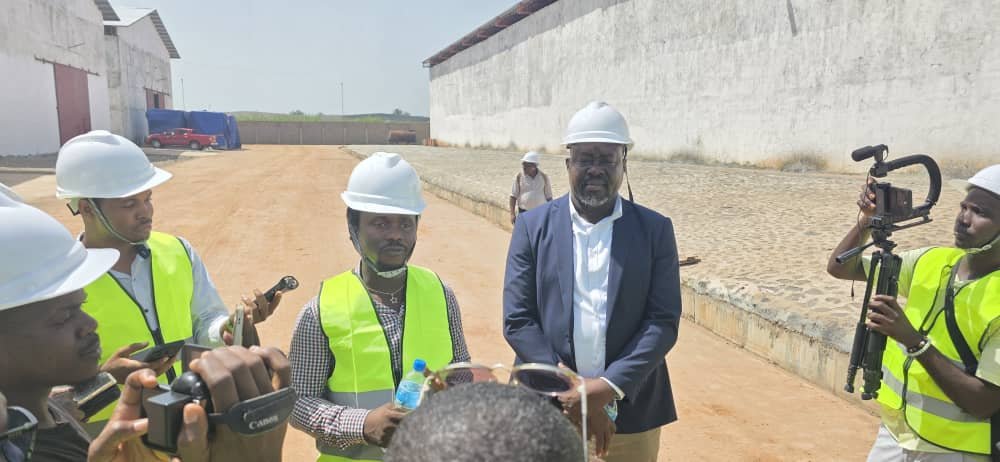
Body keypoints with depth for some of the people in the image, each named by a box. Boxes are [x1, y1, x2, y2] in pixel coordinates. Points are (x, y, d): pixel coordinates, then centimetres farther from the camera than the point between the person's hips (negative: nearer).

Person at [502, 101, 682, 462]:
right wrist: (570, 392, -13)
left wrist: (609, 386, -16)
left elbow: (664, 322, -5)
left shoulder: (655, 230, -1)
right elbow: (516, 321, -6)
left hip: (631, 411, 1)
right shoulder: (533, 227, -3)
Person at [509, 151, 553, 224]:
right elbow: (513, 196, -2)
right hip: (524, 213, -1)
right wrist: (512, 214, -8)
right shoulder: (519, 176, -5)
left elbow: (548, 197, 5)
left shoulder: (543, 177, -2)